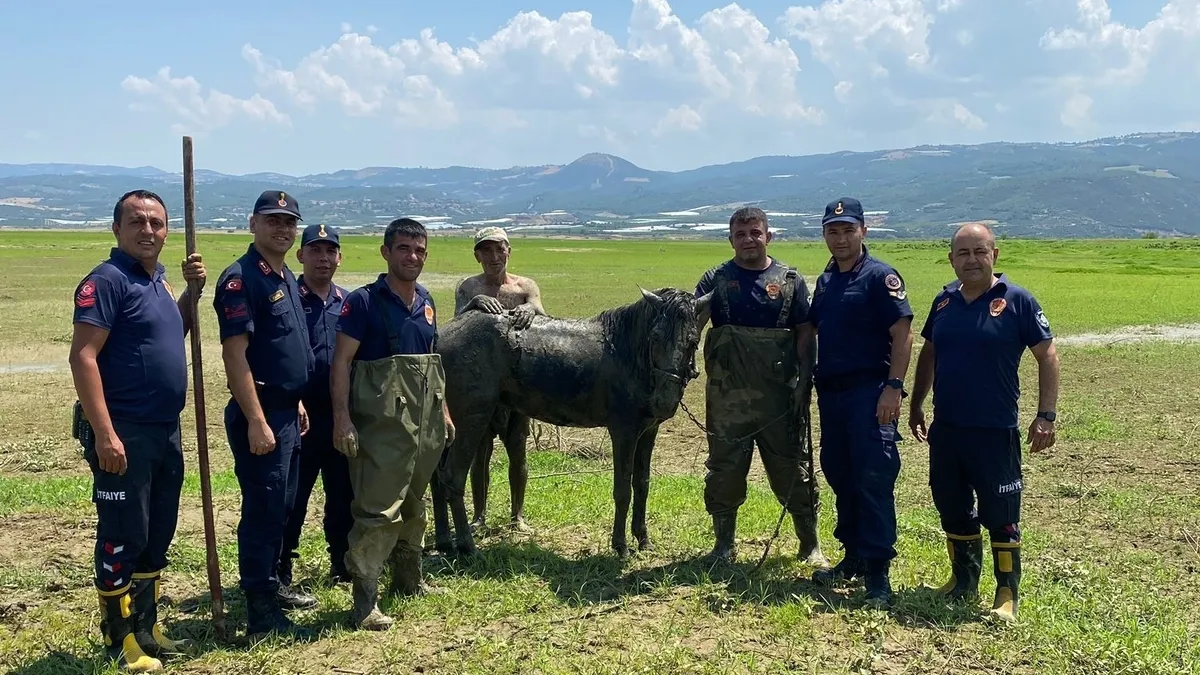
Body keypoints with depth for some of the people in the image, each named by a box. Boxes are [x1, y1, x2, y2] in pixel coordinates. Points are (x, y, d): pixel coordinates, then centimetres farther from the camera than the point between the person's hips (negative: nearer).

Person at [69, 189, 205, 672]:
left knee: (158, 533, 16)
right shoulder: (107, 280, -13)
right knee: (123, 536, 1)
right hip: (124, 432, -9)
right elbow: (82, 356, -20)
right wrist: (104, 434, -25)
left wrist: (192, 289, 9)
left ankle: (146, 627, 29)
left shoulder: (158, 279, 12)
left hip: (165, 430, 9)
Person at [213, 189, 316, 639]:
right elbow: (234, 354, -20)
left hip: (287, 410, 9)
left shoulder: (286, 278, 14)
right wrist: (257, 422, -24)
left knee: (280, 507, 18)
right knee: (263, 510, -4)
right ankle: (261, 613, 3)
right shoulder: (241, 278, -15)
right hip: (260, 412, -9)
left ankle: (271, 585, 32)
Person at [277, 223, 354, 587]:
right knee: (291, 496, 2)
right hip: (299, 415, -4)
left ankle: (344, 564, 27)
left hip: (342, 416, 4)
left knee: (344, 493, 13)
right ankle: (280, 572, 13)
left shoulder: (349, 302, 9)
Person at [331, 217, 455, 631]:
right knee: (378, 508, -9)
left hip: (425, 424, 7)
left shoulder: (426, 302, 11)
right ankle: (364, 601, -3)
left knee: (413, 503, 18)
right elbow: (341, 362, -13)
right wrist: (342, 419, -21)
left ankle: (408, 580, 33)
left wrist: (444, 409, 17)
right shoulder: (364, 302, -9)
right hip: (381, 423, -7)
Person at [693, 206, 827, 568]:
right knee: (724, 470, 8)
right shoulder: (717, 279, 4)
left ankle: (810, 545, 20)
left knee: (792, 470, 6)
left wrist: (803, 385, -5)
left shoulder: (790, 280, 4)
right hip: (727, 396, 1)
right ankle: (723, 545, 23)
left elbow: (805, 336, 4)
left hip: (778, 394, 0)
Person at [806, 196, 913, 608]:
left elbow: (903, 334, -13)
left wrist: (893, 387, -21)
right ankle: (854, 556, 27)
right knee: (839, 476, 14)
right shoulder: (825, 280, 15)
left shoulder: (880, 276, -7)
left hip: (870, 393, -8)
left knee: (873, 481, -7)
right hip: (831, 392, 8)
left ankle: (878, 572, -3)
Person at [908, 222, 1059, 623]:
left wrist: (1046, 415, -10)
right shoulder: (944, 301, 7)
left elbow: (1047, 356, -5)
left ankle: (1007, 594, 14)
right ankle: (963, 581, 31)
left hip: (995, 430, -5)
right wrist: (915, 405, 18)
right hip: (945, 428, 5)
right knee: (952, 509, 15)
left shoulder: (1016, 301, -7)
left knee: (1000, 515, 1)